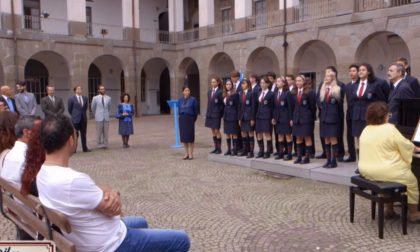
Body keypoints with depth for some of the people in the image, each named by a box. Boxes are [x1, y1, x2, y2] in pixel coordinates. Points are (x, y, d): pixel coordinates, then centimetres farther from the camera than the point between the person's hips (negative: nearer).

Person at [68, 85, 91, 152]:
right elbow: (69, 109, 2)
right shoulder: (71, 98, -6)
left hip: (84, 118, 4)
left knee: (83, 134, 8)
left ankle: (85, 148, 13)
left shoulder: (85, 98, 6)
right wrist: (74, 115, 9)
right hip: (76, 119, -4)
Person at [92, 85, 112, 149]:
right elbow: (92, 108, 11)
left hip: (106, 117, 2)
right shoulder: (95, 98, -1)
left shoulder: (108, 98, 4)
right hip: (99, 118, -2)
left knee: (106, 132, 4)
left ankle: (105, 144, 10)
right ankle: (99, 144, 9)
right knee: (99, 132, 0)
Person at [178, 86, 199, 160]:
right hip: (182, 119, 4)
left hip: (190, 119, -4)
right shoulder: (180, 100, 10)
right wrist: (181, 117, 6)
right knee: (184, 137, 5)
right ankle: (186, 154, 15)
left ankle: (190, 154, 5)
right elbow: (179, 110, 15)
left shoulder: (193, 100, 0)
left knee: (190, 137, -1)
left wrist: (193, 119, -1)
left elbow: (196, 111, 1)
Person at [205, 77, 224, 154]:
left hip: (216, 114, -7)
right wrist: (208, 112, 10)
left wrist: (220, 113, -10)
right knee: (213, 131, 11)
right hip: (210, 113, 7)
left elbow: (222, 104, -10)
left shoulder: (220, 92, -10)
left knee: (217, 131, -2)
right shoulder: (209, 91, 11)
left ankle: (219, 149, 8)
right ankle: (216, 148, 19)